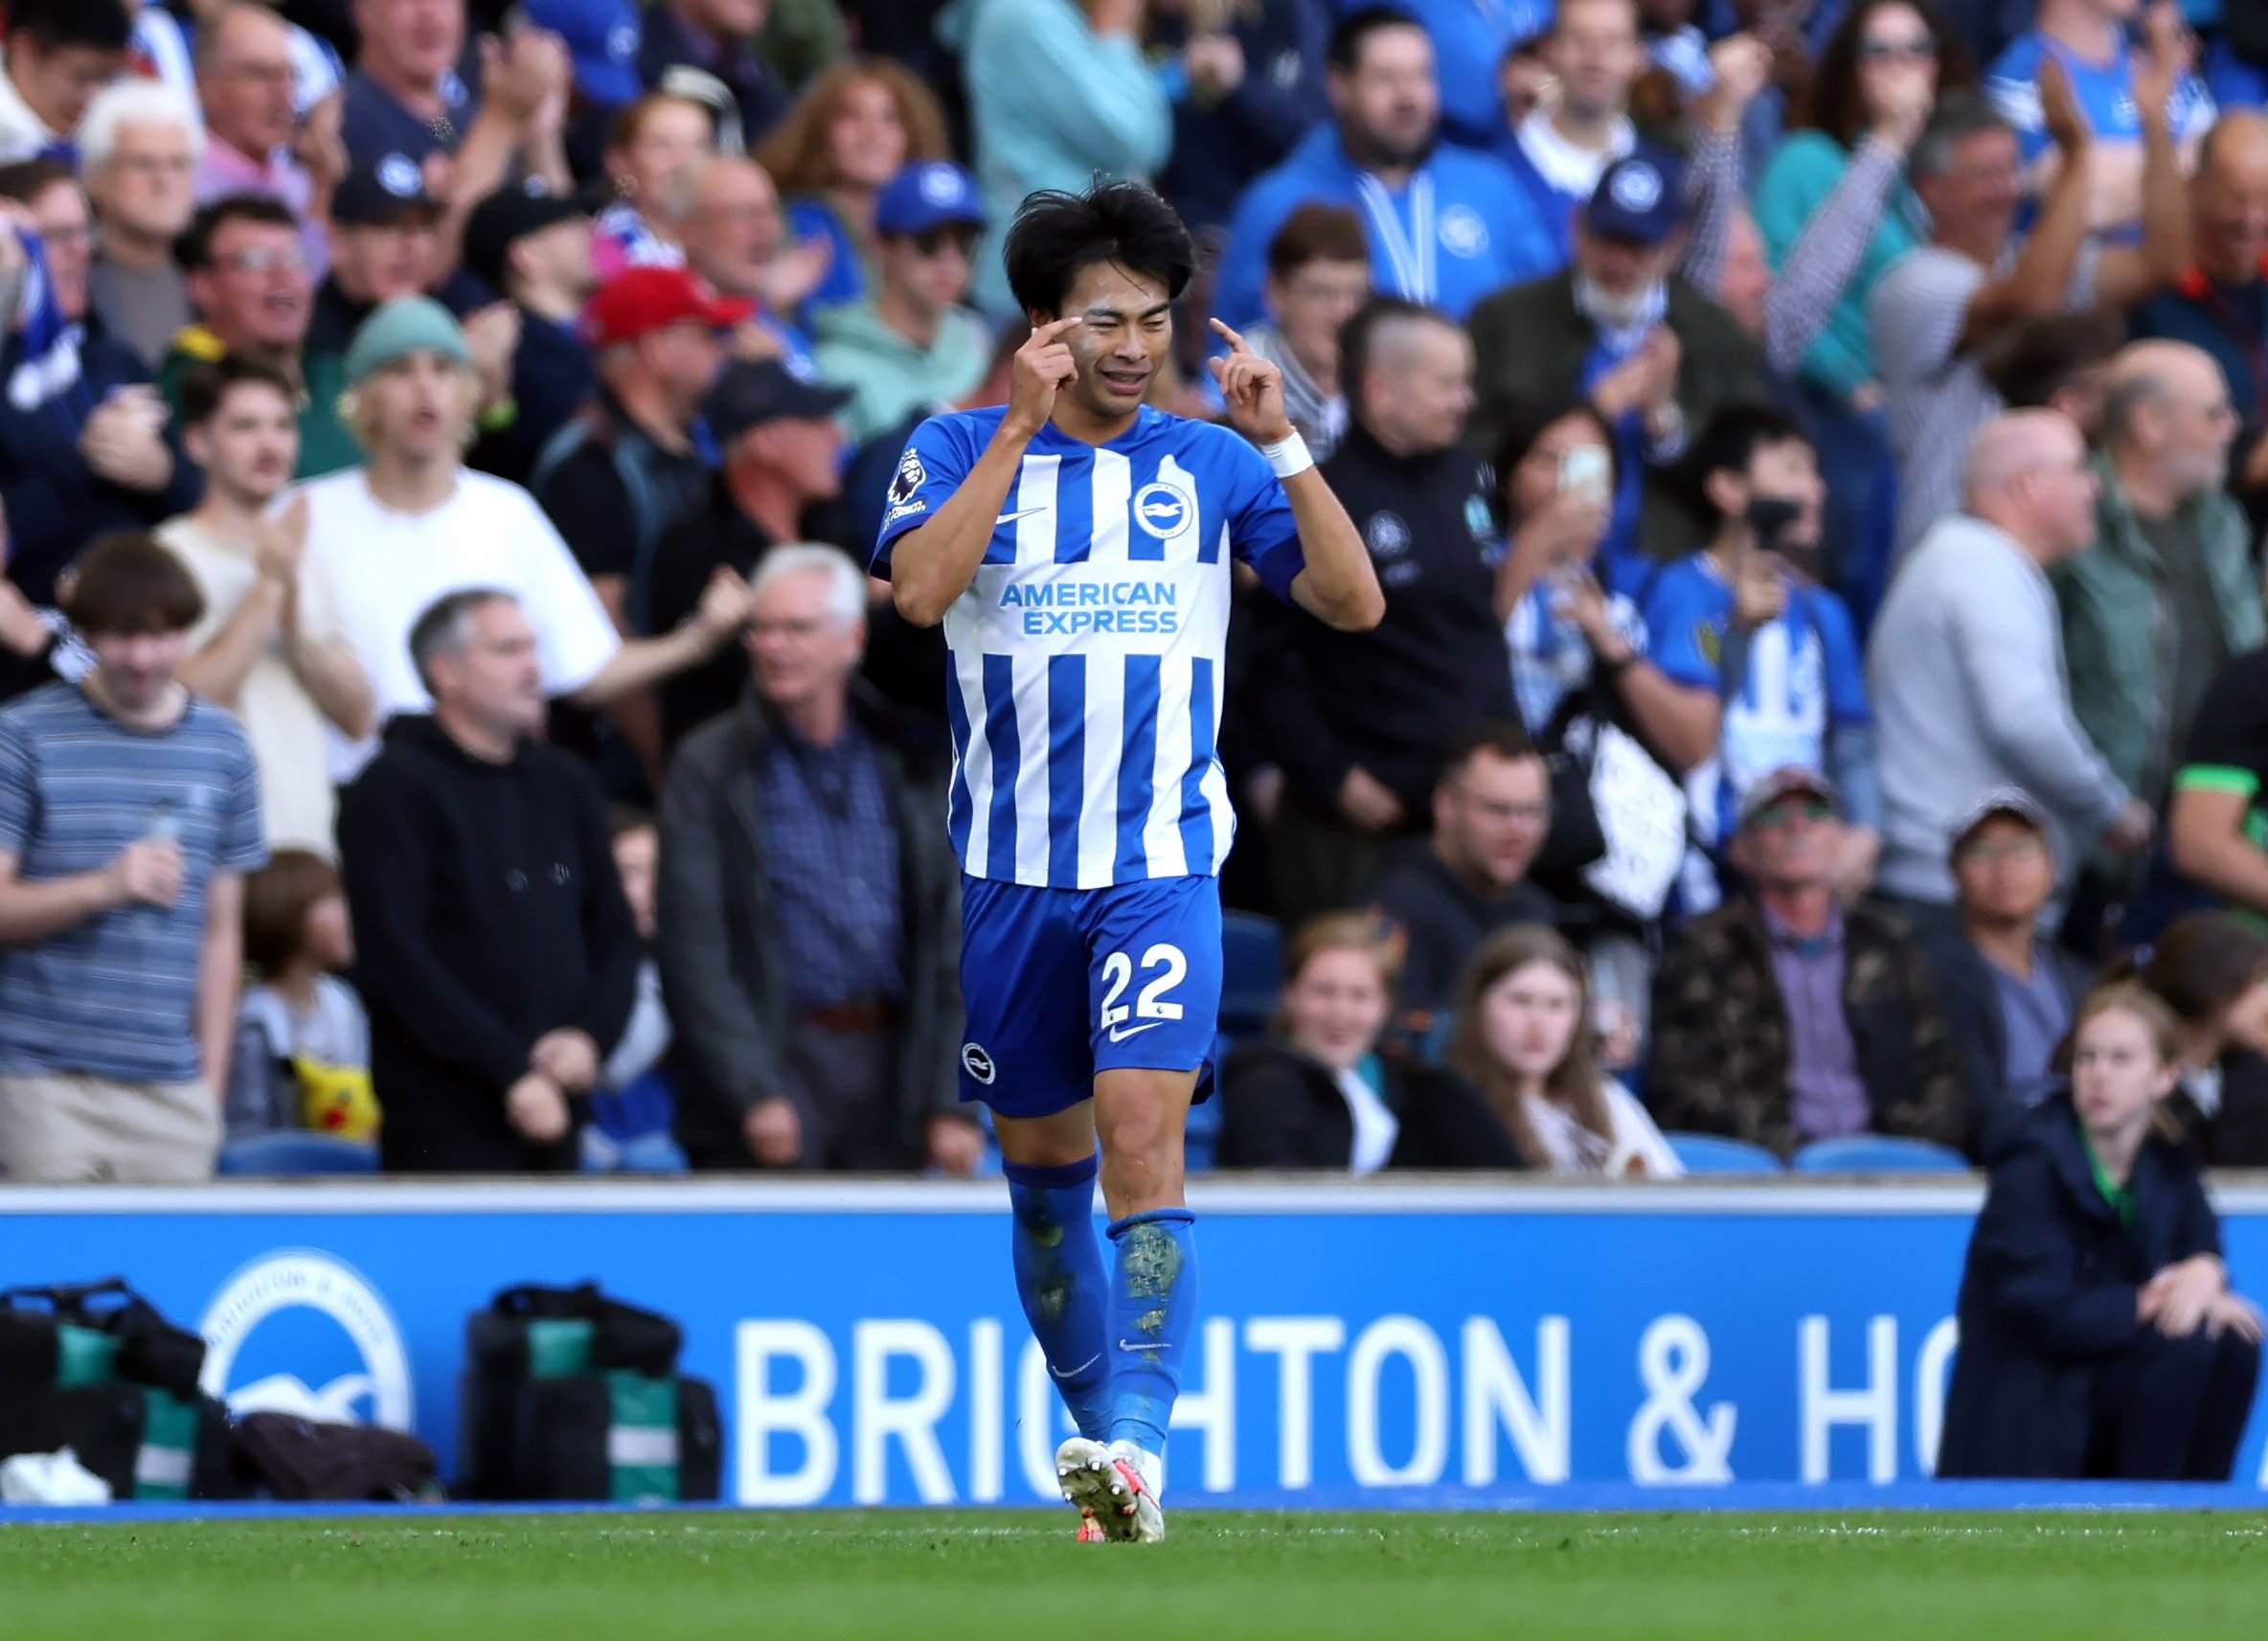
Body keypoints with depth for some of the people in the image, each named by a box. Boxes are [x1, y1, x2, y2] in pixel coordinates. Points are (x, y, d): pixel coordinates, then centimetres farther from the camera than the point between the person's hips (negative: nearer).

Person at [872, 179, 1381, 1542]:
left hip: (1163, 869, -2)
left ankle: (1138, 1441, -26)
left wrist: (1282, 442, -13)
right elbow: (920, 588, -17)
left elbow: (1355, 602, -3)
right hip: (1014, 870, 2)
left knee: (1142, 1139, -18)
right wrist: (1022, 426, -20)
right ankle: (1094, 1425, 26)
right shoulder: (960, 449, 2)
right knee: (1044, 1167, 11)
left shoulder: (1213, 463, 5)